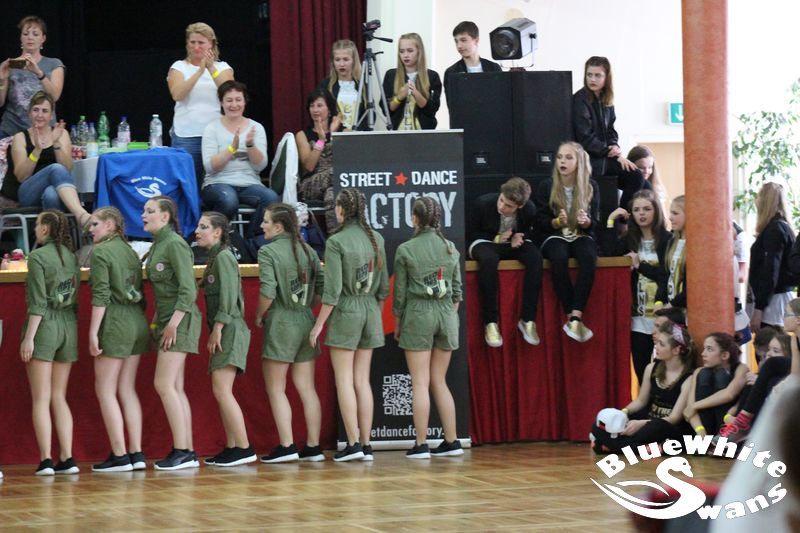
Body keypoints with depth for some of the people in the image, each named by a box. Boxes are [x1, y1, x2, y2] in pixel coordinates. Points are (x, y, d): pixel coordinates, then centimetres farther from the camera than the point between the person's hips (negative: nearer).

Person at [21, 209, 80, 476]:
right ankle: (67, 459, 4)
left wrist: (29, 337, -13)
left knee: (41, 400, -3)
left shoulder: (38, 257, -9)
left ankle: (46, 461, -8)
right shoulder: (71, 257, 8)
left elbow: (37, 302, -14)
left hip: (44, 325, -6)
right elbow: (75, 296, 8)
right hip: (69, 327, 6)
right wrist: (73, 329, 14)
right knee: (59, 398, 11)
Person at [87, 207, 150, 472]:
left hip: (115, 322, -7)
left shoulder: (100, 252, -8)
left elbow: (101, 295, -15)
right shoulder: (130, 251, 15)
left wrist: (93, 332, -15)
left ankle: (119, 455, -5)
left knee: (105, 390, -1)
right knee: (127, 390, 10)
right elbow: (139, 291, 15)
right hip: (137, 322, 7)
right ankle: (136, 453, 5)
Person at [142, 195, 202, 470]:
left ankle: (181, 451, -9)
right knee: (175, 388, 8)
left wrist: (173, 323, -21)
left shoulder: (174, 244, -13)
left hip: (180, 321, -10)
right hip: (166, 320, 10)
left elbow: (188, 289, -19)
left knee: (165, 386, -11)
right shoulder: (157, 245, 15)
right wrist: (157, 319, 12)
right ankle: (187, 452, 10)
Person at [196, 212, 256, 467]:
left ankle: (244, 448, -12)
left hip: (229, 331, -10)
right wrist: (215, 331, 12)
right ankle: (232, 448, 11)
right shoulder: (214, 258, 17)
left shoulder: (224, 257, -11)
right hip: (222, 332, 10)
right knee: (222, 392, 9)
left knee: (222, 390, -13)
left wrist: (217, 330, -18)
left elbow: (228, 298, -18)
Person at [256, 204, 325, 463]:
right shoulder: (308, 250, 7)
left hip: (280, 323, -6)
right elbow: (321, 288, 5)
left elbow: (267, 292, -19)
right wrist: (306, 307, 14)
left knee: (275, 388, 3)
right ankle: (313, 446, 8)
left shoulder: (268, 252, -11)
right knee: (306, 387, 9)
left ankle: (287, 446, -2)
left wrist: (258, 316, -4)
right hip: (306, 322, 6)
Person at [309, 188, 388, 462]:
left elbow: (332, 290, -15)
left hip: (345, 311, -6)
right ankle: (366, 444, 8)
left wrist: (319, 324, -8)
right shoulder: (376, 239, 5)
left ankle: (353, 443, -4)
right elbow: (384, 285, 10)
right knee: (363, 380, 9)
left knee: (344, 380, 0)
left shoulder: (336, 242, -12)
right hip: (371, 310, 6)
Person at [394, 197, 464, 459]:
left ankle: (421, 444, -2)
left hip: (417, 314, -4)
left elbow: (400, 292, -3)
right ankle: (451, 442, 10)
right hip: (446, 313, 4)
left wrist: (397, 324, 7)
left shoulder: (405, 250, -6)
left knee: (420, 383, -1)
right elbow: (457, 289, 9)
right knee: (439, 381, 12)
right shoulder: (450, 248, 5)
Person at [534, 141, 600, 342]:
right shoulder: (546, 186, 2)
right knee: (559, 258, -37)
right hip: (555, 236, -1)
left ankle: (575, 317, -42)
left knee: (589, 257, -36)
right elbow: (539, 222, 2)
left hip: (582, 235, 1)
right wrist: (557, 222, -18)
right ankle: (572, 317, -35)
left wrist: (586, 221, -19)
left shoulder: (591, 186, 5)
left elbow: (594, 223, 5)